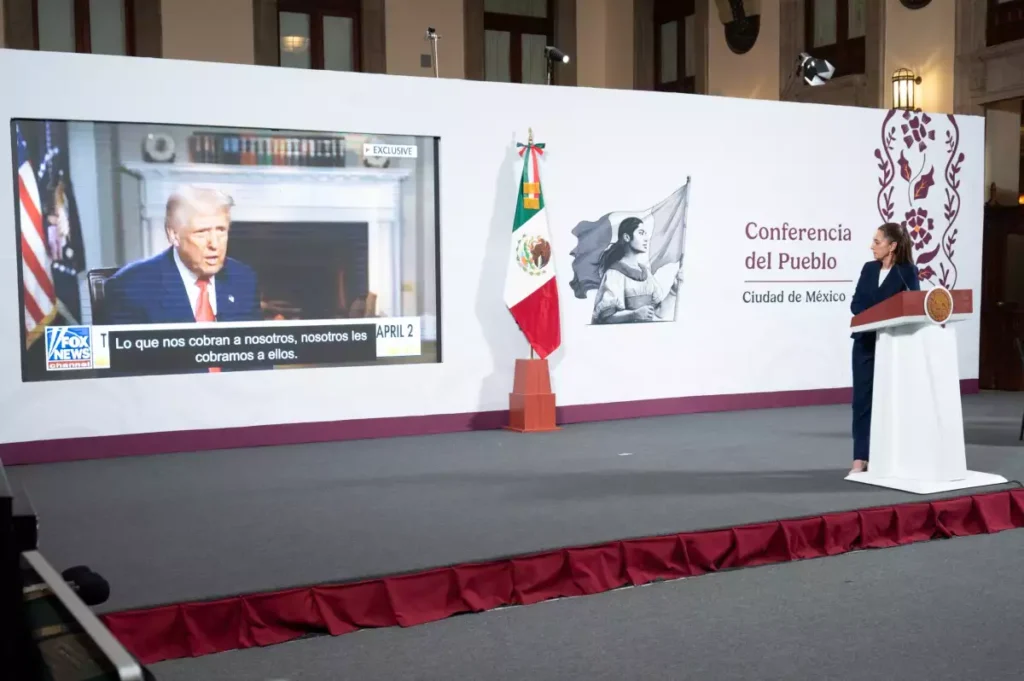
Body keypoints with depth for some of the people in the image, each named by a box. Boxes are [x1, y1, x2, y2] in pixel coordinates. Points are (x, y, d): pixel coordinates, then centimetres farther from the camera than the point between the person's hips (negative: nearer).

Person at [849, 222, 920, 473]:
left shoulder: (908, 272, -3)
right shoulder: (869, 268, 8)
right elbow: (856, 304, 4)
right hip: (866, 342, 4)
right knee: (862, 398, 1)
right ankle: (860, 458, 3)